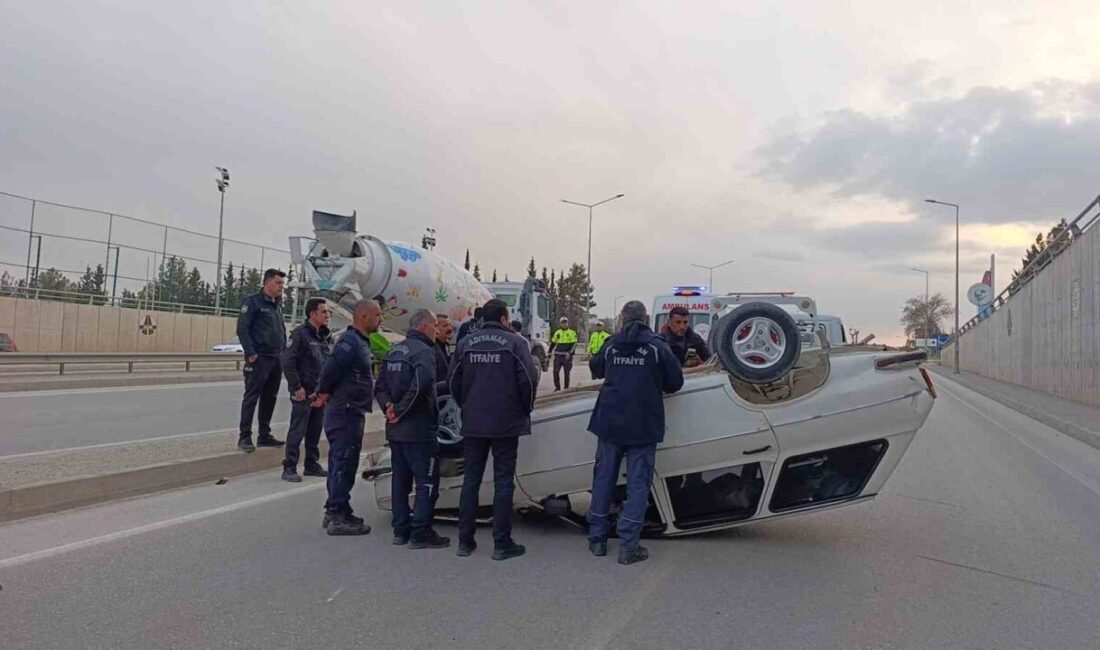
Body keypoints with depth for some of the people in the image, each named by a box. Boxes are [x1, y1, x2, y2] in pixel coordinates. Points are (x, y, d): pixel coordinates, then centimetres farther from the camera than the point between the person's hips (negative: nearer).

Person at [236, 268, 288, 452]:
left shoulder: (278, 305, 18)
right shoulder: (253, 302, -5)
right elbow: (242, 328, -12)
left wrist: (284, 352, 13)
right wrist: (250, 353, -18)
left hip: (276, 360, 8)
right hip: (259, 359, -8)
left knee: (270, 398, 11)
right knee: (251, 397, -5)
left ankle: (264, 435, 18)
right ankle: (244, 437, -1)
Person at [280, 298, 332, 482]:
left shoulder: (327, 337, 12)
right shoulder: (300, 334, -10)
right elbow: (287, 362, -15)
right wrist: (297, 387, -15)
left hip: (320, 393, 7)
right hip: (303, 392, -7)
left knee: (315, 432, 14)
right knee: (297, 431, -3)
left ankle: (312, 465, 24)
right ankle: (289, 468, 4)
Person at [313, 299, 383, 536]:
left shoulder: (360, 341, 16)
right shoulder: (351, 342, -17)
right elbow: (331, 367, -26)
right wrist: (324, 392, -13)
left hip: (350, 412, 10)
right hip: (346, 412, -10)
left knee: (340, 463, 16)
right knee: (344, 464, -5)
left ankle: (336, 512, 26)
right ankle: (338, 517, 2)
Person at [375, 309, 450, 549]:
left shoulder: (395, 351, 14)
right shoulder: (424, 351, -14)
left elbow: (380, 385, 15)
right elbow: (421, 384, -30)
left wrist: (389, 406, 1)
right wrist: (401, 409, -20)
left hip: (396, 430, 9)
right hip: (419, 430, -9)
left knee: (400, 480, 15)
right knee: (427, 482, 0)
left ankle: (401, 530, 21)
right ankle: (420, 533, 2)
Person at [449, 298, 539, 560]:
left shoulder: (466, 343, 5)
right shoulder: (514, 342, -7)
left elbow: (454, 381, 6)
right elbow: (528, 380, -11)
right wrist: (525, 409, 4)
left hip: (473, 424, 4)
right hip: (506, 423, -3)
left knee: (471, 480, 11)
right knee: (503, 482, 3)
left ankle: (465, 541, 16)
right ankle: (502, 543, 7)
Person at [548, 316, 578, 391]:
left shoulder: (572, 332, 1)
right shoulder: (557, 332, 14)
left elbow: (574, 344, -7)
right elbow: (553, 343, 21)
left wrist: (569, 352, -20)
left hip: (567, 356, -3)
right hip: (558, 356, 3)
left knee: (566, 373, 2)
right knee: (555, 371, -3)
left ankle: (566, 387, 12)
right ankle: (557, 387, 9)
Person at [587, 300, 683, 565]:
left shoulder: (611, 344, 4)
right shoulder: (657, 346, -5)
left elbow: (596, 369, 22)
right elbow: (675, 383, -1)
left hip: (609, 423, 3)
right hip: (643, 426, -3)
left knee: (603, 477, 14)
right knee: (638, 483, 4)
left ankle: (597, 538, 21)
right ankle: (628, 547, 3)